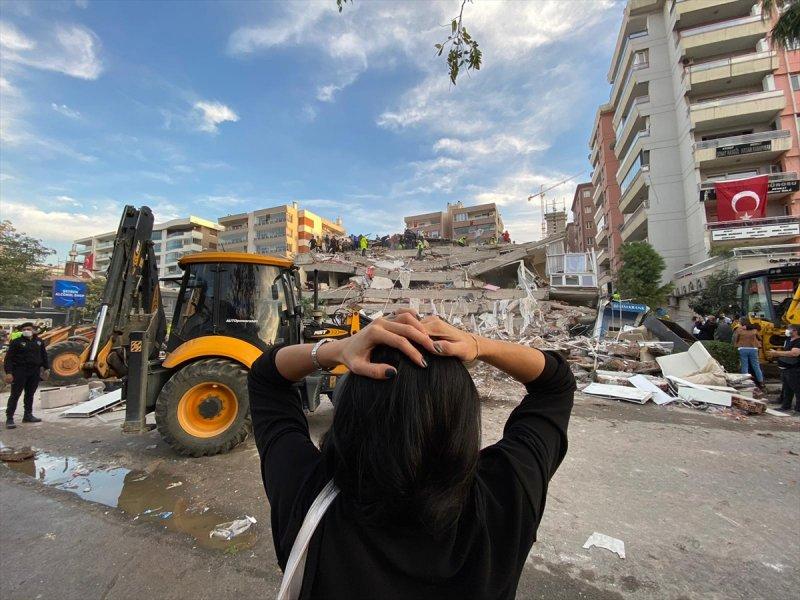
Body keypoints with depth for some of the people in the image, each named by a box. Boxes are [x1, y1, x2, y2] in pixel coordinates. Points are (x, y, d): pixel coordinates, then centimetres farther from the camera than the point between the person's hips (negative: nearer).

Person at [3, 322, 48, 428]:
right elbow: (8, 358, -7)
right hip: (20, 372, -4)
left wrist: (45, 368, 15)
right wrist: (8, 372, -15)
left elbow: (44, 355, 18)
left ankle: (28, 415, 22)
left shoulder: (39, 342, 10)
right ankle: (9, 418, 1)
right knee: (15, 395, -3)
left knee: (30, 394, 12)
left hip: (35, 372, 4)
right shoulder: (16, 342, -4)